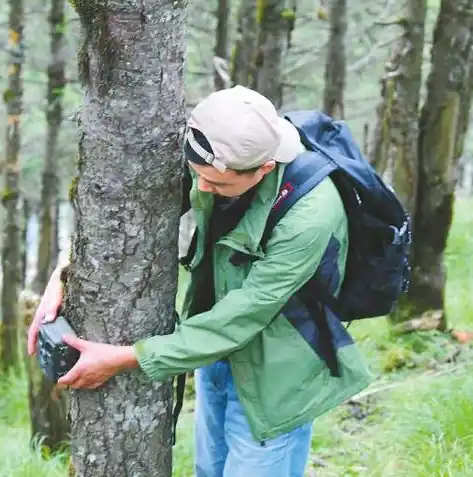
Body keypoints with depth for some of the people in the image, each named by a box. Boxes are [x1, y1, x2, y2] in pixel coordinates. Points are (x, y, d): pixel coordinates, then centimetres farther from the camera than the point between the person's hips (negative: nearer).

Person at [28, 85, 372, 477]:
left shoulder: (309, 214, -33)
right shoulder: (219, 161, -15)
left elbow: (240, 318, -29)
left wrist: (126, 358, -26)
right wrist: (64, 275, -19)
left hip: (272, 378, -7)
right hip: (218, 356, 7)